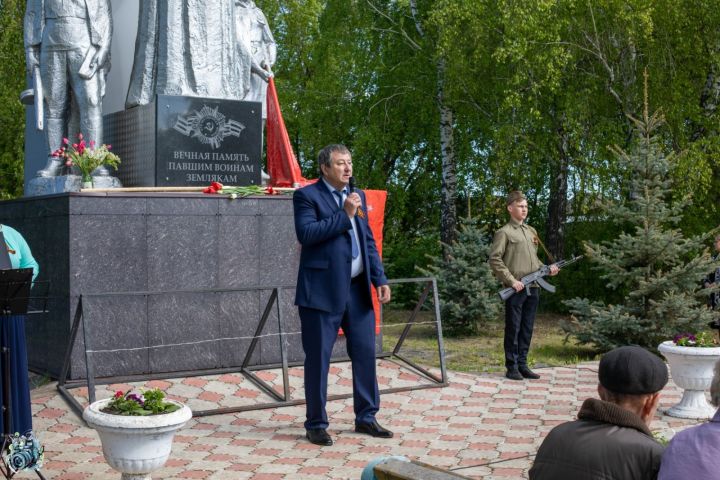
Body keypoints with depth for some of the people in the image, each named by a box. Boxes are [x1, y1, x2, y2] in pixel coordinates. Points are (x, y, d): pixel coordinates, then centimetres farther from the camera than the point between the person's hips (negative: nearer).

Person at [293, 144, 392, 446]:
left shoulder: (358, 196, 16)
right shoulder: (307, 195, -4)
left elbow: (368, 241, 17)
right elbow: (306, 233, -19)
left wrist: (380, 279, 8)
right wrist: (344, 214, -17)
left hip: (358, 290, 6)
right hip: (322, 291, -6)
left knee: (366, 354, 9)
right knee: (318, 359, 2)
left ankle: (366, 418, 23)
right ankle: (316, 424, 13)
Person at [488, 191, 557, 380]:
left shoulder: (531, 231, 17)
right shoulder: (504, 232, -4)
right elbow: (494, 259, -10)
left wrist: (547, 269, 7)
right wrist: (511, 280, -16)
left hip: (533, 288, 6)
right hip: (515, 290, -6)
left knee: (527, 329, 10)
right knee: (513, 329, 1)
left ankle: (522, 365, 19)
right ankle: (511, 367, 8)